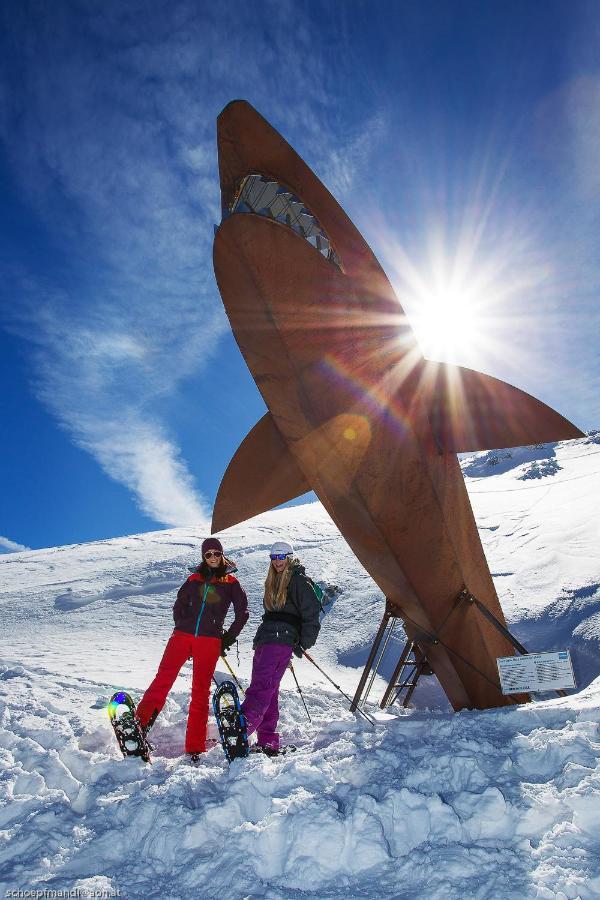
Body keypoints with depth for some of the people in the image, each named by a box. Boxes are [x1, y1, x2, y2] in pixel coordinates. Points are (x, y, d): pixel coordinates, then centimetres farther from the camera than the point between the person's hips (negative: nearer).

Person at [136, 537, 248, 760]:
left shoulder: (231, 582, 8)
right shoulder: (194, 579, 15)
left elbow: (242, 614, 9)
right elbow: (179, 606, 21)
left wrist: (227, 640, 6)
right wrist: (182, 626, 7)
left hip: (209, 641, -2)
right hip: (182, 636, 2)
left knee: (200, 692, -2)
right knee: (163, 679, -13)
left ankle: (195, 748, 1)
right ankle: (140, 722, -14)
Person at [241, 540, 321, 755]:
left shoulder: (298, 581, -4)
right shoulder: (273, 582, 23)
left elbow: (311, 612, -8)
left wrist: (304, 643, -10)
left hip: (282, 640, -9)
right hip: (265, 638, 9)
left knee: (261, 686, -21)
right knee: (269, 690, 6)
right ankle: (268, 742, 9)